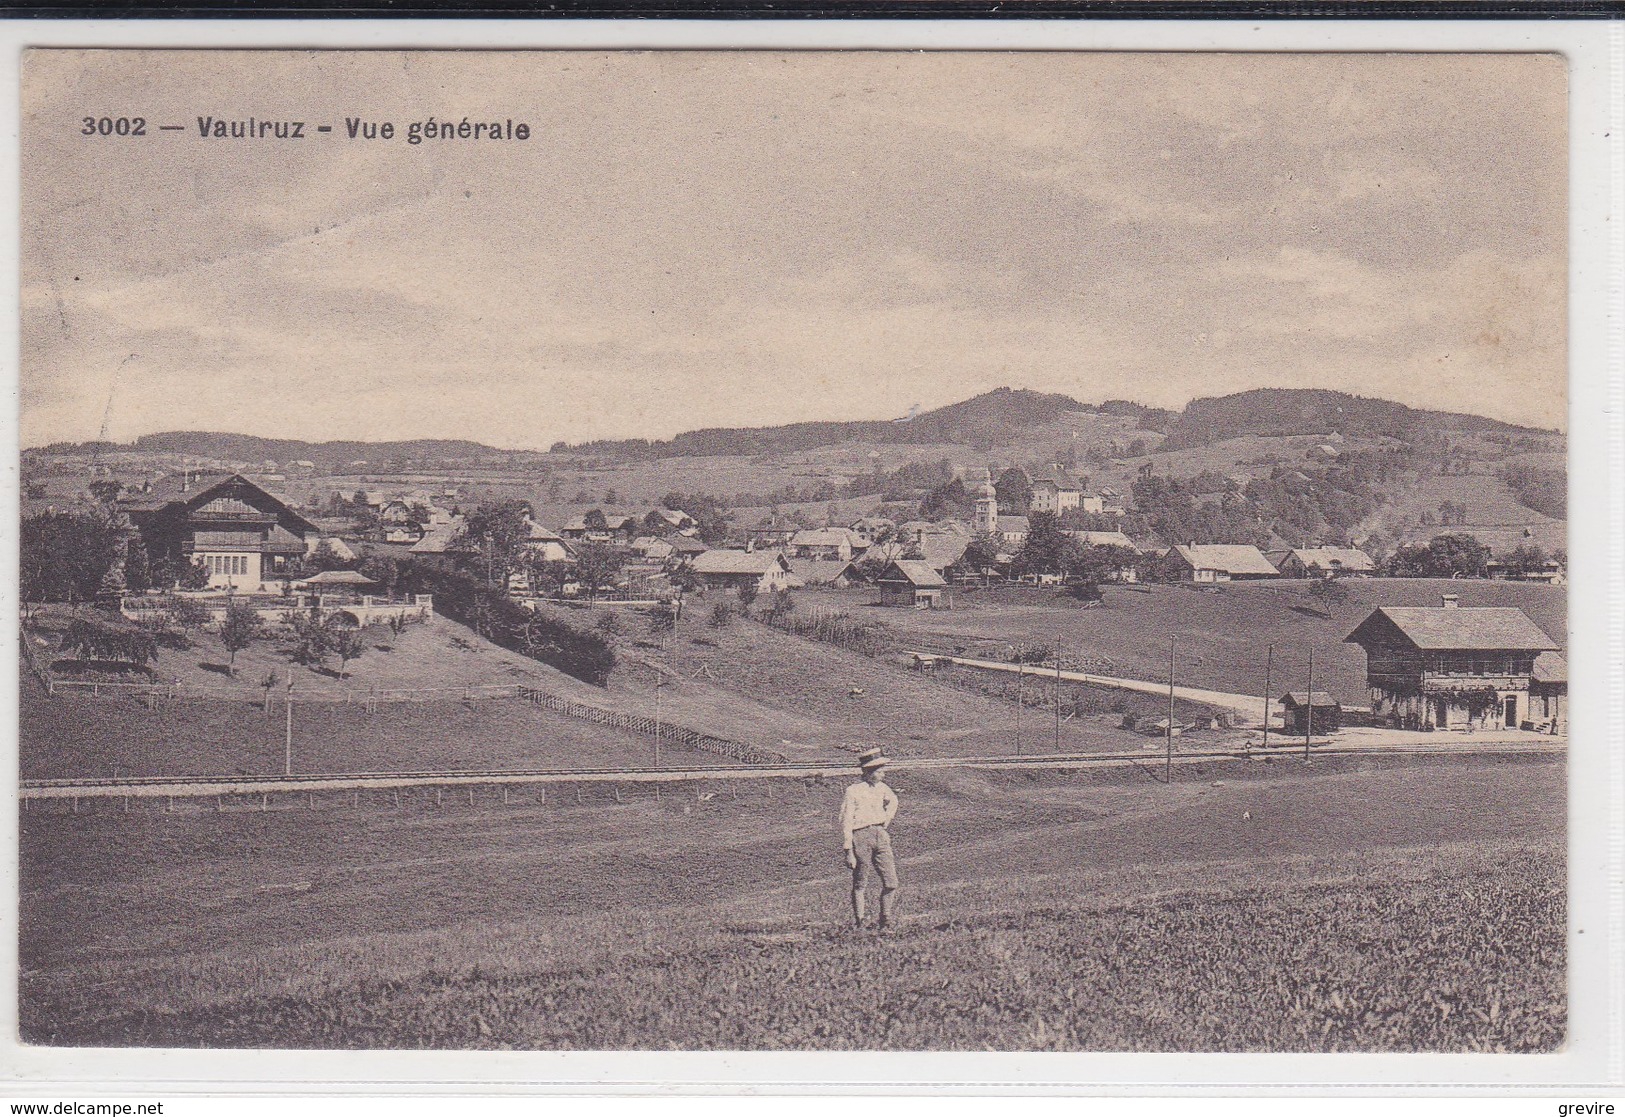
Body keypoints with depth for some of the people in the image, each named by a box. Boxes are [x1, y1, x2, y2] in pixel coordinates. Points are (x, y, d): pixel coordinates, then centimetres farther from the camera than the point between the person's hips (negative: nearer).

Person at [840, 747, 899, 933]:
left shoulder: (882, 788, 9)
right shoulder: (853, 791, -9)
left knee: (891, 883, -2)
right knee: (860, 884, 3)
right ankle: (858, 924, 14)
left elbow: (893, 801, 34)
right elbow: (846, 822, -9)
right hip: (860, 836, -5)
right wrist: (849, 851, -12)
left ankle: (887, 923, 9)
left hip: (880, 835, 5)